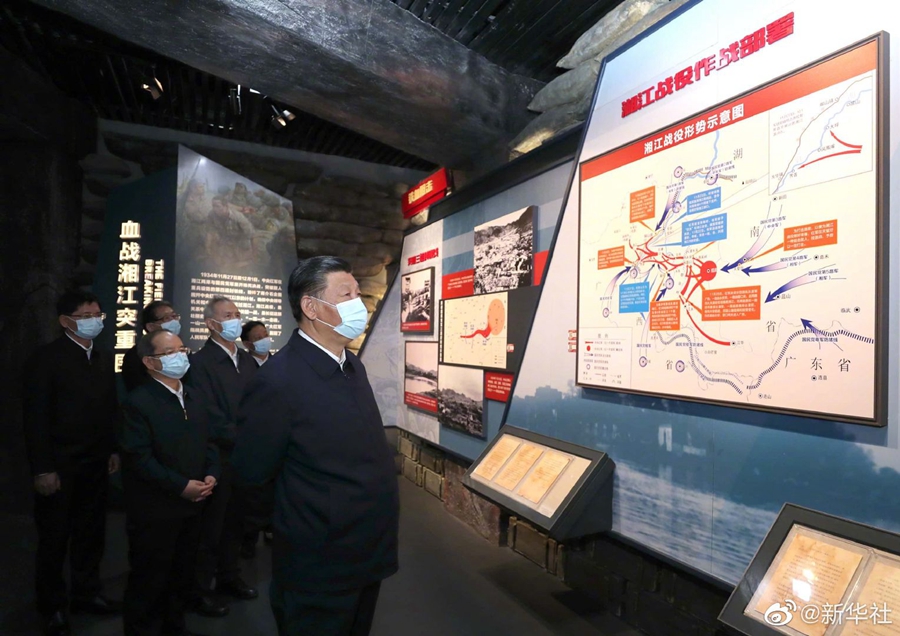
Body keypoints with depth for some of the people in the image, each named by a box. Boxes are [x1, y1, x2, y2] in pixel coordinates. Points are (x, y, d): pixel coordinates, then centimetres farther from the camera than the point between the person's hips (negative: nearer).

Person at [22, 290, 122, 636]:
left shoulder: (105, 359, 7)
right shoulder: (46, 358, -11)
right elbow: (36, 417, -14)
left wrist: (113, 450, 6)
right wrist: (43, 469, -16)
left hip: (96, 464, 5)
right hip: (59, 465, -5)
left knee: (91, 532, 15)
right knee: (54, 538, 11)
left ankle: (86, 592, 31)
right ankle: (52, 605, 28)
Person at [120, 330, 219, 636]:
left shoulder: (196, 398, 8)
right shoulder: (138, 403, -15)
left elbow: (208, 441, 12)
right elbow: (139, 459, -20)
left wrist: (211, 474, -6)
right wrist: (182, 486, -21)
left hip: (191, 506, 7)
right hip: (154, 511, -7)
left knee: (183, 574, 20)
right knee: (150, 579, 10)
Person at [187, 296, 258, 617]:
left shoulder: (247, 360, 7)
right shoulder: (200, 362, -14)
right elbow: (211, 418, -19)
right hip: (218, 457, -6)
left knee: (235, 522, 19)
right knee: (209, 527, 8)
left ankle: (229, 577, 37)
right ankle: (199, 590, 25)